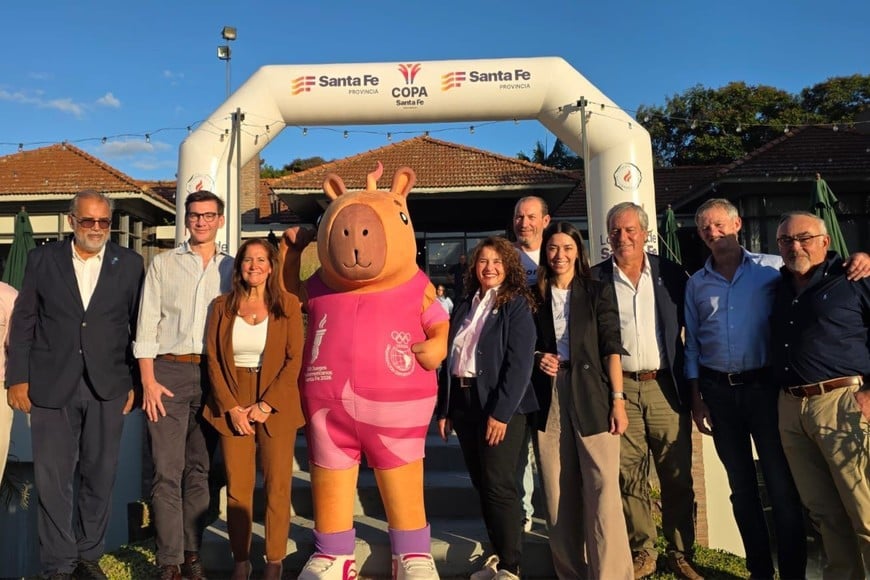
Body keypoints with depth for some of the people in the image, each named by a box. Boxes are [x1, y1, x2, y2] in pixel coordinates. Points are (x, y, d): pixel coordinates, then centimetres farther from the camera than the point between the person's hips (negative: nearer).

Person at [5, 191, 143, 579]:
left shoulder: (130, 264, 4)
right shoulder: (42, 259, 5)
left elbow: (139, 327, 4)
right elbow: (23, 322, 5)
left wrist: (136, 382, 1)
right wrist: (18, 378, 0)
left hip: (107, 386, 0)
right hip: (51, 385, 0)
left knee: (99, 476, 10)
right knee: (52, 478, 5)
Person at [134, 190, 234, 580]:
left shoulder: (231, 268, 10)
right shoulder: (163, 264, 7)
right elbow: (147, 325, 3)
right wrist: (148, 380, -6)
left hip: (214, 375, 2)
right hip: (169, 372, -1)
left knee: (200, 469, 9)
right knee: (167, 471, -4)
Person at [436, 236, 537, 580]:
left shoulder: (516, 304, -4)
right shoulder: (464, 304, 13)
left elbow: (520, 363, -13)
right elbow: (449, 357, 12)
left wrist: (501, 412, -20)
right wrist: (443, 409, 8)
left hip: (500, 405, -6)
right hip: (463, 402, 6)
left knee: (498, 486, -4)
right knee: (481, 485, 13)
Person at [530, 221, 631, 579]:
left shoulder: (599, 292, 5)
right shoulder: (534, 295, 10)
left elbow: (611, 348, -1)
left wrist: (618, 400, -7)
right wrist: (537, 358, -5)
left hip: (592, 395, -2)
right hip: (550, 397, 2)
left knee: (603, 490, -6)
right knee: (558, 493, 7)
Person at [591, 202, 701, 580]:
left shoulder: (671, 274, 6)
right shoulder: (595, 279, 3)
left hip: (665, 386, 1)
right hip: (619, 388, 0)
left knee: (677, 477, 6)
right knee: (628, 477, 6)